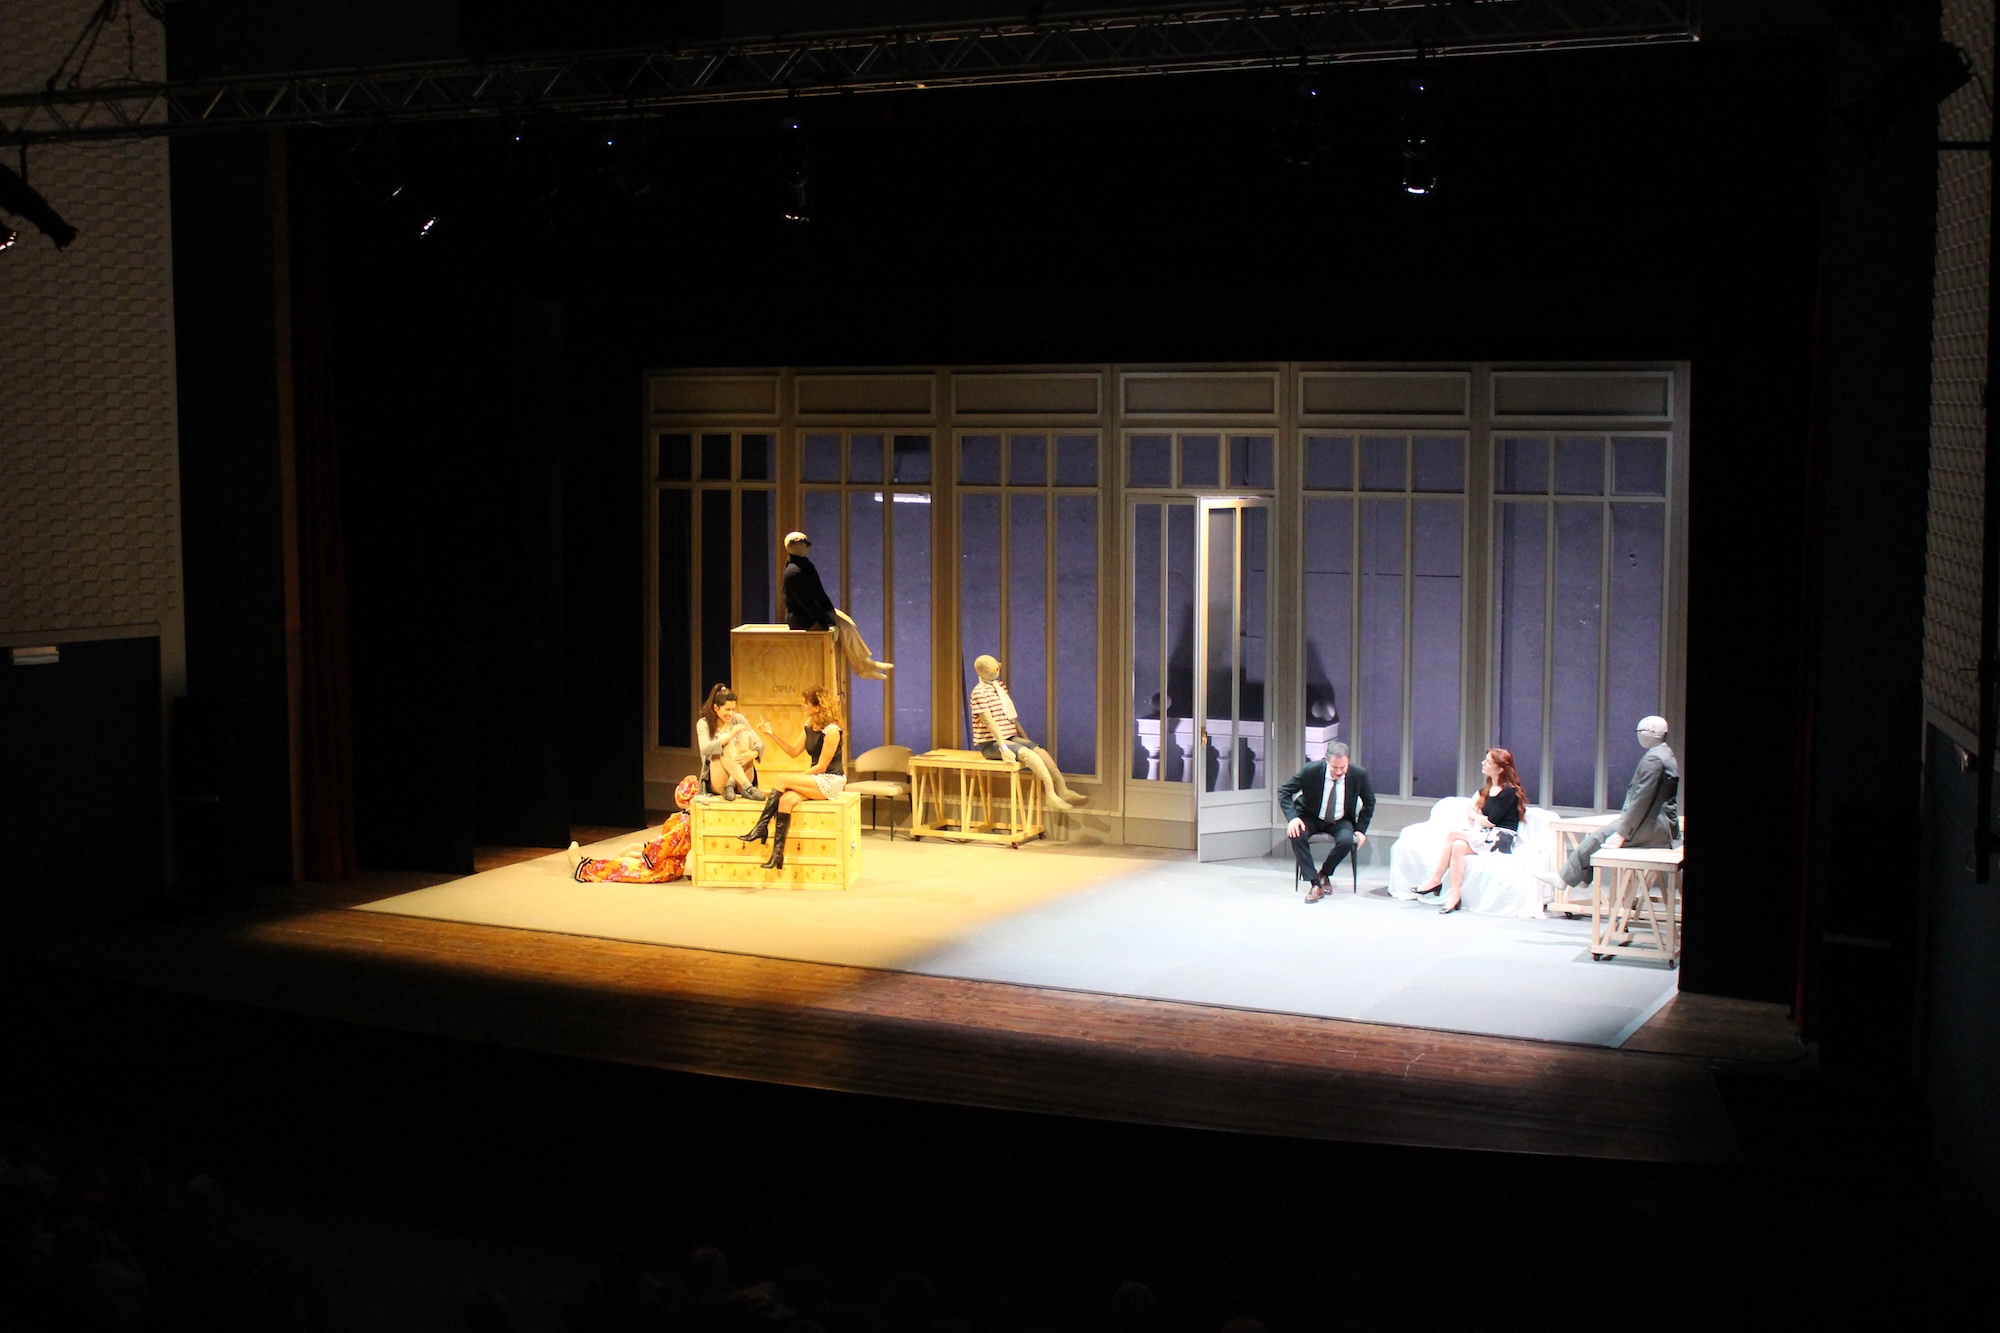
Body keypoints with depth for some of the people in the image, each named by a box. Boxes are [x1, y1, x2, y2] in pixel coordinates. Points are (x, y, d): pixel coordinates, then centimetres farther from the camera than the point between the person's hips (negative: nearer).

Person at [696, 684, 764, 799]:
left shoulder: (738, 719, 7)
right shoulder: (704, 724, 0)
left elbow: (760, 744, 0)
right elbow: (705, 749, -19)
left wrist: (752, 754, -24)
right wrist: (730, 735, -30)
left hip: (740, 779, 3)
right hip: (717, 783, -3)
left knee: (745, 736, -18)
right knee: (728, 744, -27)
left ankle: (731, 785, -33)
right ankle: (748, 788, -45)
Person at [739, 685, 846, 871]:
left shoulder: (831, 731, -16)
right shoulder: (810, 727, 11)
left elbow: (822, 766, -16)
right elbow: (794, 752, 15)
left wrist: (796, 779, -15)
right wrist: (772, 734, 9)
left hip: (831, 782, -7)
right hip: (816, 780, 7)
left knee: (780, 779, -21)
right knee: (786, 799, -23)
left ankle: (762, 827, -13)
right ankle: (778, 853, -30)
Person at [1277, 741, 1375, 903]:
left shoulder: (1359, 773, -16)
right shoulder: (1311, 770, -22)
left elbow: (1369, 802, 2)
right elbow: (1284, 791, -12)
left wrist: (1361, 829, -6)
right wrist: (1293, 817, -27)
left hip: (1341, 821, 1)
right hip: (1312, 818, -1)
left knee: (1347, 840, -33)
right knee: (1296, 834, -33)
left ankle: (1324, 874, -3)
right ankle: (1316, 884, -25)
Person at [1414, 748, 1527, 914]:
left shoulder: (1509, 792, -8)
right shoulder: (1487, 789, 17)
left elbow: (1490, 821, -12)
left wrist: (1473, 815, 3)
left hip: (1502, 839, -7)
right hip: (1486, 837, 7)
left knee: (1453, 835, -22)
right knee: (1458, 846, -25)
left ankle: (1435, 880, -15)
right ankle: (1454, 897, -30)